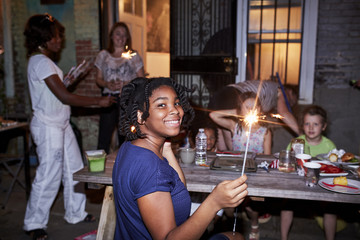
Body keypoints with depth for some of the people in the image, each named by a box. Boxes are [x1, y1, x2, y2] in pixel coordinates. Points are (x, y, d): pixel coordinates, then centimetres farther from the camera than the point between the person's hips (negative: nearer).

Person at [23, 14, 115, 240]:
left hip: (61, 125, 10)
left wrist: (67, 80, 9)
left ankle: (76, 213, 28)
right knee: (49, 175, -1)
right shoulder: (40, 62, -18)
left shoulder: (43, 61, 14)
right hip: (48, 127, -10)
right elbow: (64, 97, -23)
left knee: (74, 168, 14)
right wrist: (99, 101, -19)